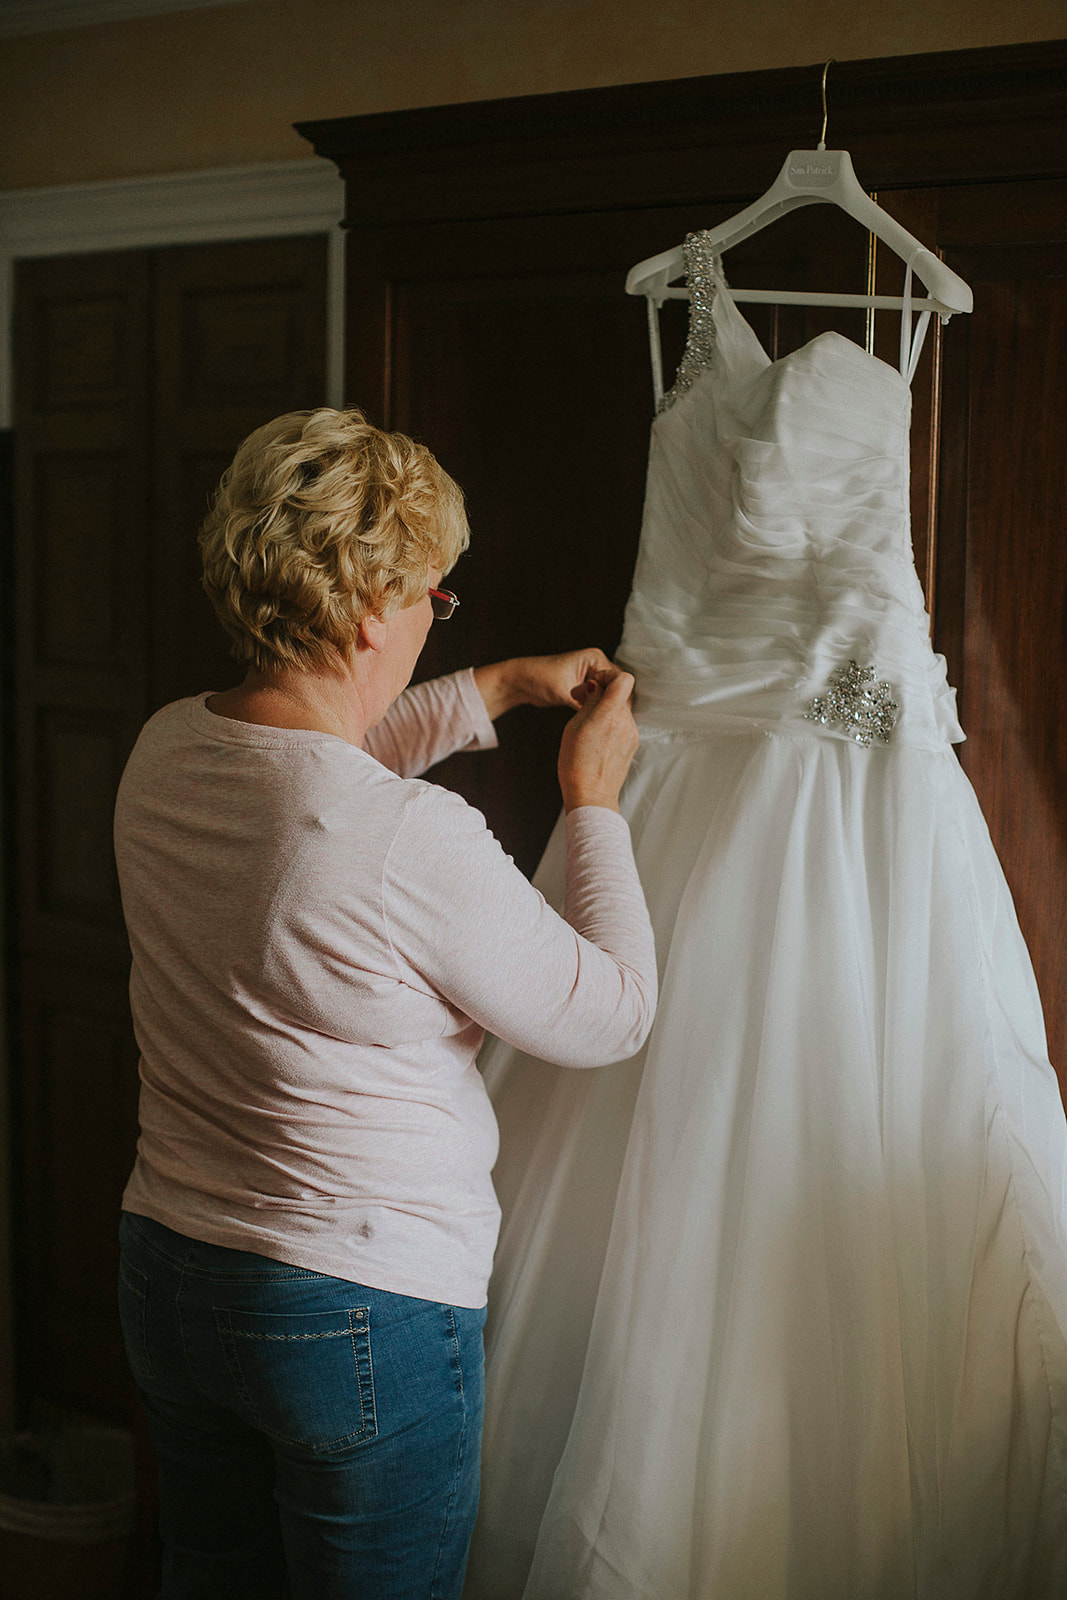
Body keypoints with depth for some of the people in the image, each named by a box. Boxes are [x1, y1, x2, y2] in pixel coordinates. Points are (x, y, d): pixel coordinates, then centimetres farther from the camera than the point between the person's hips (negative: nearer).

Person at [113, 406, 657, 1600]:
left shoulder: (162, 753, -4)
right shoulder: (418, 843, -27)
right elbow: (611, 1015, -12)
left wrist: (496, 690, 20)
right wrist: (595, 800, 0)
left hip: (166, 1276, 7)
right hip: (367, 1317, -7)